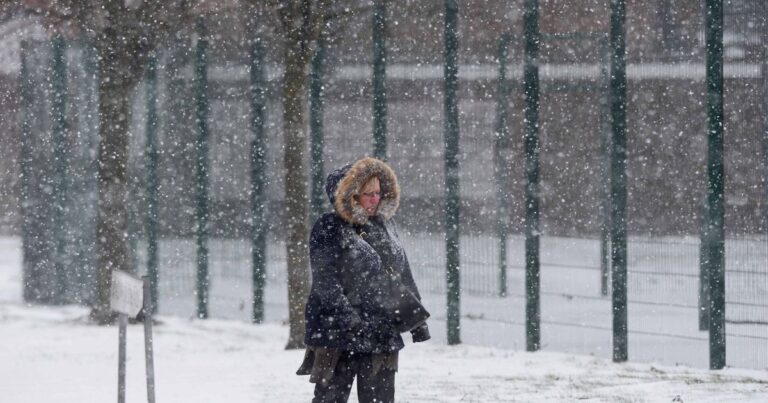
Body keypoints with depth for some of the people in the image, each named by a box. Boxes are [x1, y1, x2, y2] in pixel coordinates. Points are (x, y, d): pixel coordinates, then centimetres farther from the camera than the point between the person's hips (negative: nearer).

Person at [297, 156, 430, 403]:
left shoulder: (385, 225, 13)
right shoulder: (328, 228, -7)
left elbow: (404, 275, 20)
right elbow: (325, 280, -17)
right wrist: (346, 316, -28)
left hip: (382, 335, 6)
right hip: (337, 337, -6)